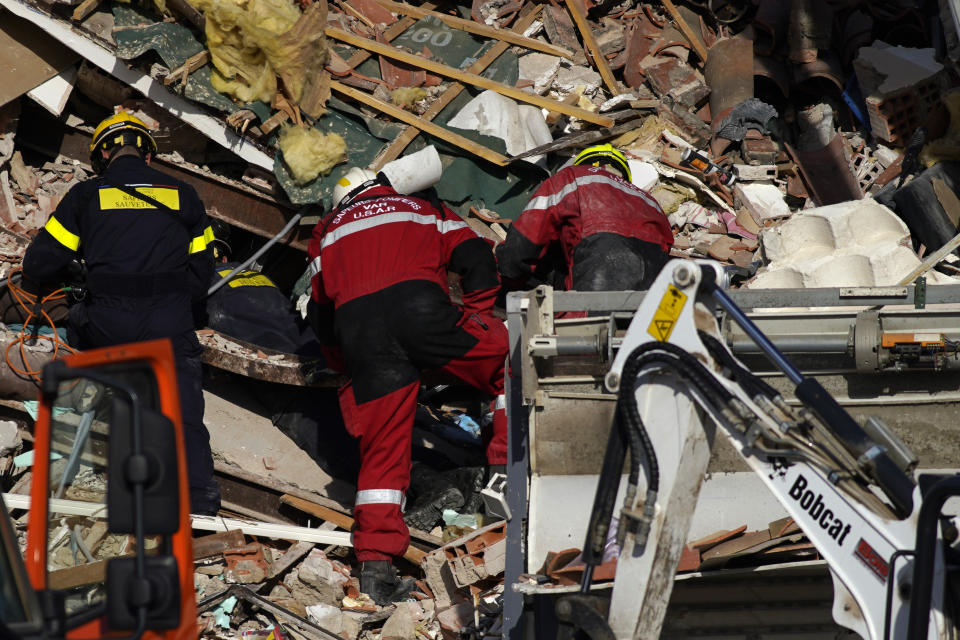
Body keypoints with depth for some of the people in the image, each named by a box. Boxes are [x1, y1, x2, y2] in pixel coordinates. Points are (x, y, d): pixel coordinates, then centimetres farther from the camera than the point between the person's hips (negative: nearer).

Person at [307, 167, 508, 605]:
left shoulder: (327, 232, 35)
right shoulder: (424, 210, 30)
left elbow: (320, 313, 33)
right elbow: (476, 260, 16)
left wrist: (346, 361, 44)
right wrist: (478, 321, 21)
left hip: (356, 326, 2)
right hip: (419, 303, -2)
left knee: (382, 447, 6)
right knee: (508, 365, 16)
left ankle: (375, 564, -2)